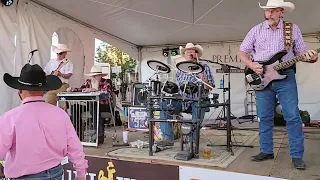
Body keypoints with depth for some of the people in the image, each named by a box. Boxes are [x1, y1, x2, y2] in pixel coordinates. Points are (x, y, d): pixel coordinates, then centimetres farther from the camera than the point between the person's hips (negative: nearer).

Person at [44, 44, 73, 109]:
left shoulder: (68, 63, 2)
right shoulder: (51, 62, 16)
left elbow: (68, 75, -10)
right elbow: (45, 73, 18)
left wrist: (61, 74, -28)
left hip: (62, 86, -4)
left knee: (63, 106, -6)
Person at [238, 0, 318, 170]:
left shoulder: (293, 28, 6)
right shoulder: (256, 30, 6)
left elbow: (301, 51, 9)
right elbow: (242, 52, 10)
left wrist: (311, 57, -14)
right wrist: (251, 65, -8)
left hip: (285, 76, -1)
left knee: (293, 116, -2)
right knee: (265, 117, 7)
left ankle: (297, 155, 8)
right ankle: (266, 151, 19)